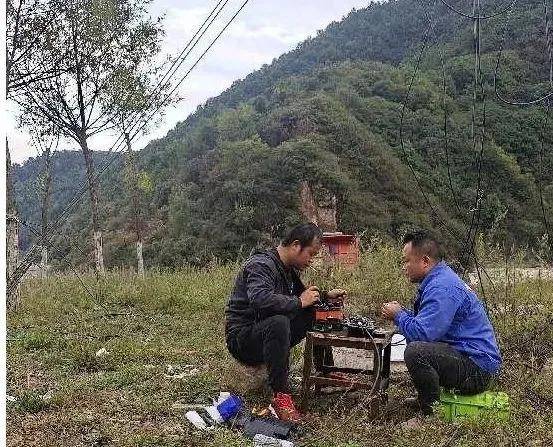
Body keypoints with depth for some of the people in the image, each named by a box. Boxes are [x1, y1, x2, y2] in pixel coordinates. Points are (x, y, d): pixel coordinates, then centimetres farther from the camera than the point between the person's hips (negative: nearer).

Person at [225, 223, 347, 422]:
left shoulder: (290, 268, 10)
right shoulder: (261, 265, -19)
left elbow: (301, 293, 29)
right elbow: (260, 299, -38)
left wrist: (326, 295, 11)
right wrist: (299, 302, -28)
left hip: (267, 334, 9)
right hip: (241, 337, -9)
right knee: (278, 322, -39)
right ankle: (281, 395, -33)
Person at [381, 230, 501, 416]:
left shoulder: (442, 289, -21)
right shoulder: (441, 277, 13)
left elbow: (422, 332, -28)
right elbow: (425, 321, 23)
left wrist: (398, 315, -9)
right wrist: (400, 312, 5)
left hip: (477, 369, -11)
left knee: (415, 351, -29)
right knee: (415, 343, 22)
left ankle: (433, 412, -13)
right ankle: (426, 399, 23)